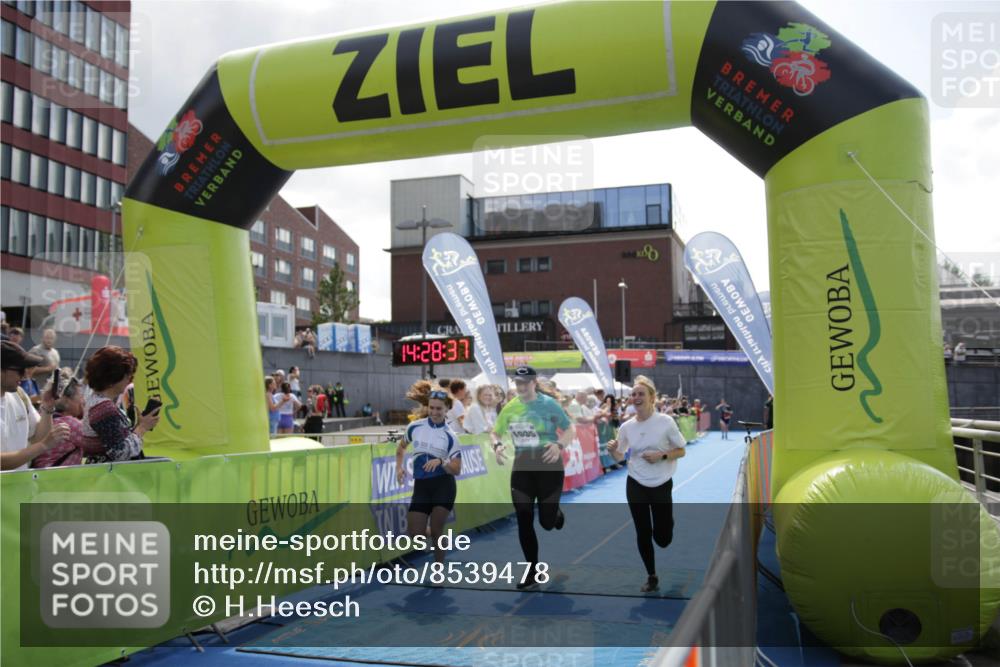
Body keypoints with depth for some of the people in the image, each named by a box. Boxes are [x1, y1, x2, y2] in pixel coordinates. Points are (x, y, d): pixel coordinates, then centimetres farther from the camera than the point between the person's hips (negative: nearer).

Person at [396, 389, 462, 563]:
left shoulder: (450, 436, -6)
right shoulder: (414, 427, 2)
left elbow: (457, 469, -7)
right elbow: (401, 447, 21)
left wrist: (440, 462, -24)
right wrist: (399, 467, 7)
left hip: (443, 486, -3)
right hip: (421, 486, 3)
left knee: (436, 531, -6)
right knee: (415, 533, -1)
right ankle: (438, 541, 33)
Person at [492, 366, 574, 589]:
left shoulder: (548, 404, -9)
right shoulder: (510, 408, 2)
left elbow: (569, 430, -7)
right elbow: (495, 432, 12)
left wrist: (559, 445, -27)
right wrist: (497, 445, -11)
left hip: (549, 467, -3)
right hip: (521, 469, 4)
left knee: (547, 522, 0)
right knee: (524, 522, 2)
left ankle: (557, 513, 40)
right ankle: (533, 571, 16)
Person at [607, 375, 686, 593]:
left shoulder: (665, 422, -12)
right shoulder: (627, 427, -4)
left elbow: (681, 451, -3)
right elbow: (620, 457, 6)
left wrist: (661, 455, -21)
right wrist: (613, 450, -17)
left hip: (662, 486, -2)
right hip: (636, 486, 2)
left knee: (663, 539, 3)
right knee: (643, 534, 5)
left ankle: (667, 524, 41)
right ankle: (651, 577, 24)